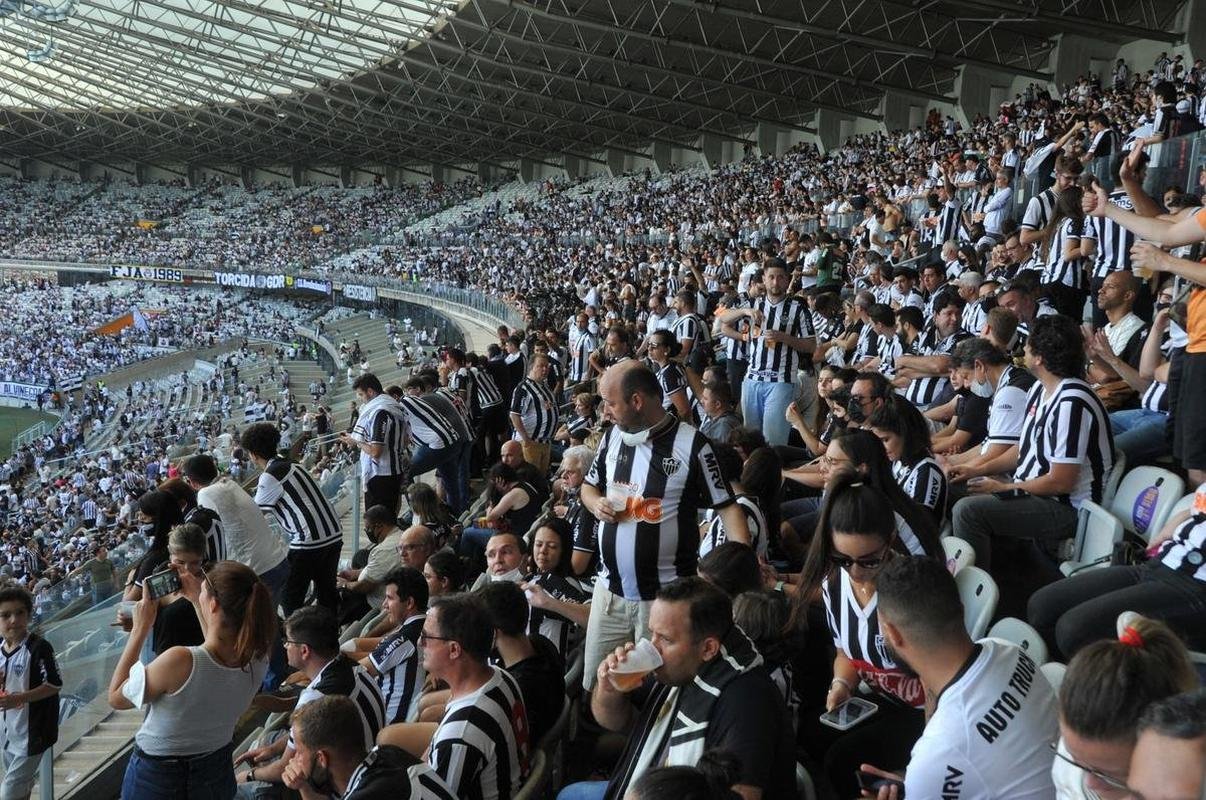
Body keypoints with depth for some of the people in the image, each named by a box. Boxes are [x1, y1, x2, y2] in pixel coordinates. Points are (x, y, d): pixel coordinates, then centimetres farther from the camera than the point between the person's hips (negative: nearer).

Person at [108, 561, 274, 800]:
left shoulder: (179, 661, -35)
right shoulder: (257, 659, -18)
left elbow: (116, 697, -16)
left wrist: (141, 627, -15)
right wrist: (196, 600, 10)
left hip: (157, 780, -3)